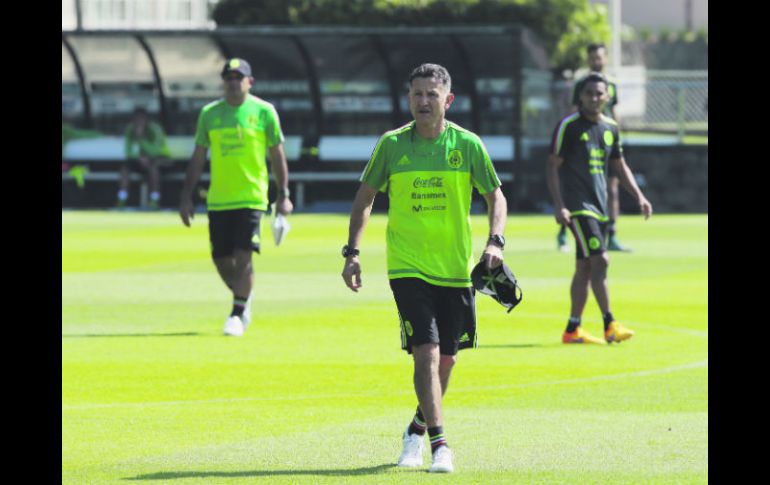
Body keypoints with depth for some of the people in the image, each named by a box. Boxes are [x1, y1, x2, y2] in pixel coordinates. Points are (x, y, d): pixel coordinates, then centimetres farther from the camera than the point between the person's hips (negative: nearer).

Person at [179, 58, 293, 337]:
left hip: (252, 197, -3)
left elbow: (277, 156, 5)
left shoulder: (264, 112, 0)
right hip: (218, 199, 3)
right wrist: (186, 196, 7)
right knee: (222, 260, 5)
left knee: (242, 256, -13)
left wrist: (283, 195, 1)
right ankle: (244, 300, 30)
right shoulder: (209, 114, 7)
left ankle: (238, 314, -3)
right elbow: (197, 159, 11)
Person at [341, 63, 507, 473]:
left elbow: (495, 196, 6)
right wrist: (352, 251, 3)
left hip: (455, 268, 2)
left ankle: (418, 428, 35)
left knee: (446, 358, 11)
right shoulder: (391, 145, -1)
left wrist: (495, 241, -11)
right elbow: (365, 197, 9)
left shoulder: (467, 145, -1)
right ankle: (439, 445, -16)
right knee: (426, 352, -15)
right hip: (407, 267, -2)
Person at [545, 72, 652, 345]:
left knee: (585, 267, 8)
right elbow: (552, 166, -8)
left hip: (599, 206, 7)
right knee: (599, 260, -16)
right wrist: (559, 206, -16)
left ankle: (573, 329, 12)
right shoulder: (568, 126, -8)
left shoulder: (611, 128, 12)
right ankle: (610, 325, -13)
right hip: (577, 206, -7)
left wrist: (639, 196, 13)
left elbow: (619, 166, 23)